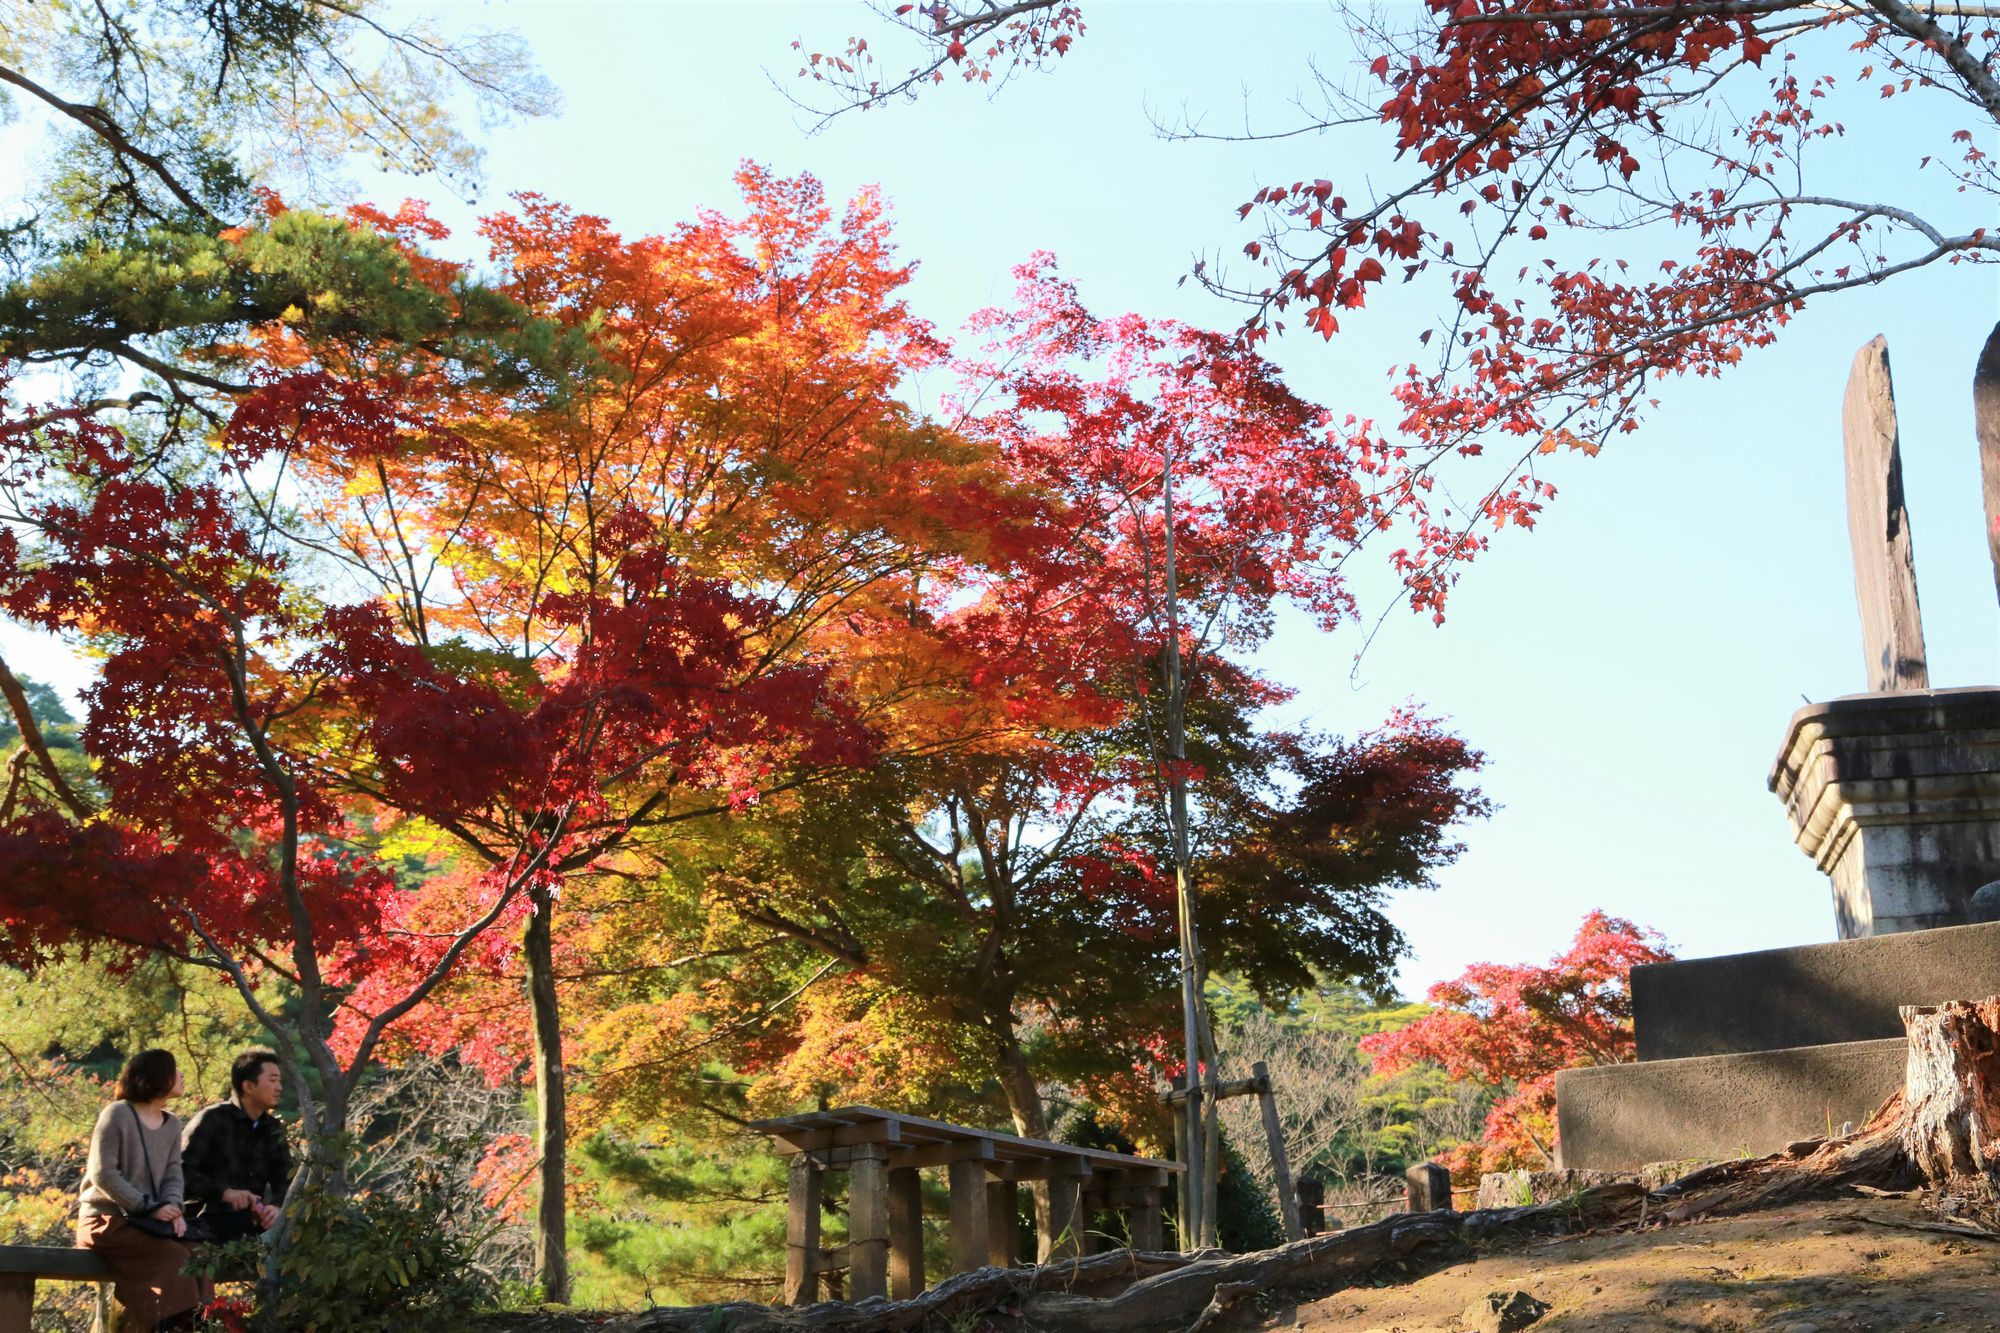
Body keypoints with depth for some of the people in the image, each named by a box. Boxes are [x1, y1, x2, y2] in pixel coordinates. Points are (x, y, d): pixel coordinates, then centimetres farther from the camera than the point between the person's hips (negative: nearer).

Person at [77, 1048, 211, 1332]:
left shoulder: (172, 1124, 12)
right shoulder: (118, 1114, -10)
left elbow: (173, 1174, 8)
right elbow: (103, 1174, -16)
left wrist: (173, 1208, -14)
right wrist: (149, 1207, -19)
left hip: (145, 1221, 6)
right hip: (107, 1219, -6)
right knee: (174, 1258, -26)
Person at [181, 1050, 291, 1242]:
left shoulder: (274, 1129, 14)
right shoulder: (212, 1119, -5)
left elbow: (285, 1180, 5)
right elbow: (181, 1171, -14)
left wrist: (277, 1206, -17)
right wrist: (224, 1192, -26)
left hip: (252, 1223, 6)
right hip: (207, 1222, -6)